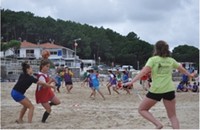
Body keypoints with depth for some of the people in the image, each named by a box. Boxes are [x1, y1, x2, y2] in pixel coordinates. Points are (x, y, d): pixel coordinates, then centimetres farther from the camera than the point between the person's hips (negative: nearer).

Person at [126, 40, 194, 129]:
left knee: (142, 109, 13)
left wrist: (132, 81, -20)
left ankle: (158, 124, -4)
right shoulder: (171, 60, 12)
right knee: (172, 116, 12)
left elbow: (144, 71, -16)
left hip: (156, 90, -4)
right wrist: (189, 75, 48)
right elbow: (182, 69, 28)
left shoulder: (153, 59, -1)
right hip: (169, 90, 4)